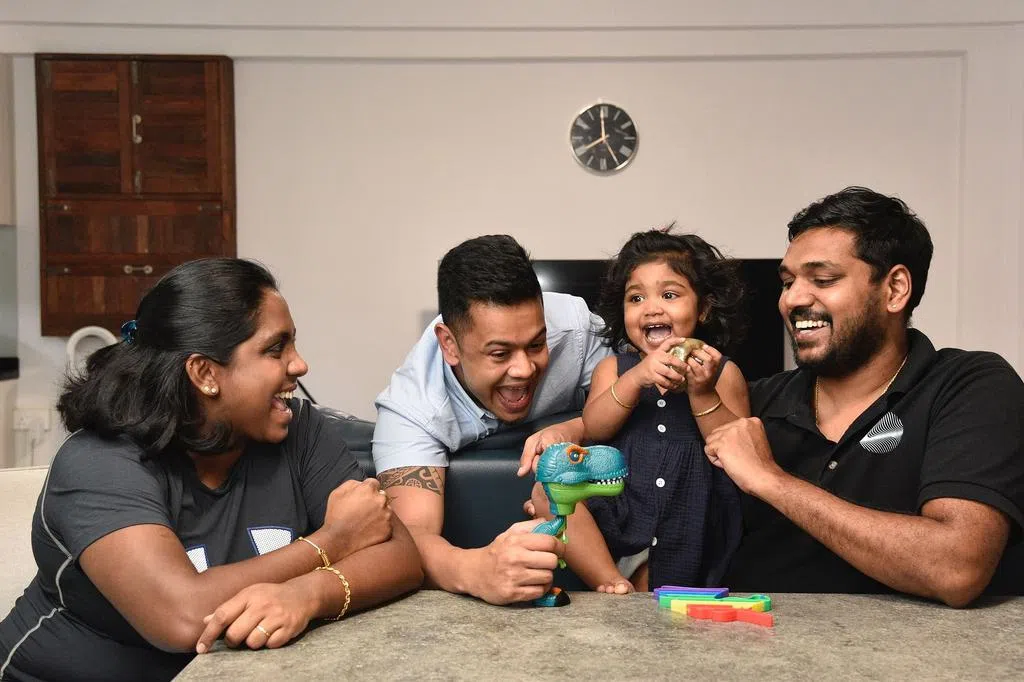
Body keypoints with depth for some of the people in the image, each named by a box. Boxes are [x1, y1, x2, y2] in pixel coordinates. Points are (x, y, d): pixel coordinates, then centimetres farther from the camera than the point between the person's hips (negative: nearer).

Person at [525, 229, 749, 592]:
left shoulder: (723, 372, 6)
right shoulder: (614, 367, 11)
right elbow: (592, 429, -6)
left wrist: (702, 393, -17)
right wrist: (637, 377, -21)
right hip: (618, 510, 3)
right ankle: (616, 586, -18)